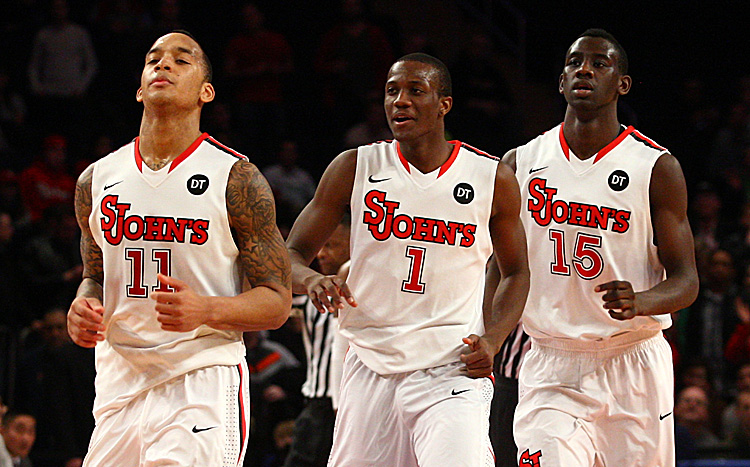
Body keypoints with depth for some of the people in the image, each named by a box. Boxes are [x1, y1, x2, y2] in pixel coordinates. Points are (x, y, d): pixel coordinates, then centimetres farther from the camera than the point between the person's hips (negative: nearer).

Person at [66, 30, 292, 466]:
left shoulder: (238, 179, -3)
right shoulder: (97, 180, 10)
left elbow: (277, 302, -2)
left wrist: (206, 310, -21)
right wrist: (83, 309, 0)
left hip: (205, 383, -4)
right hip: (120, 381, 5)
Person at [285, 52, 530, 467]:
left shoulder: (493, 179, 3)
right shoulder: (355, 169, 4)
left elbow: (515, 272, 15)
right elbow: (292, 254, 7)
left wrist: (491, 340, -3)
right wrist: (310, 279, -17)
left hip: (452, 369, -2)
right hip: (371, 366, 2)